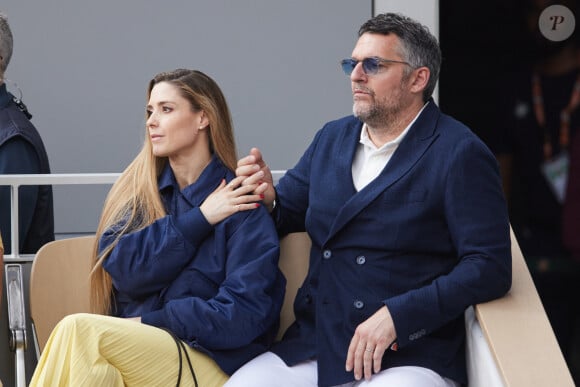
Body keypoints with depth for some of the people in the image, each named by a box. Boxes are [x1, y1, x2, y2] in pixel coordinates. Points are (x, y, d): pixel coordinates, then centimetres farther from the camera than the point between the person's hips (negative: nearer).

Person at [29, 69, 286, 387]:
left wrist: (147, 322, -10)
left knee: (79, 331, -28)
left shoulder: (242, 208, -1)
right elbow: (121, 266, -3)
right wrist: (199, 219, -7)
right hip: (135, 345, 4)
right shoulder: (137, 190, 14)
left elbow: (244, 315, -10)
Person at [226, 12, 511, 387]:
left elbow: (490, 267, -12)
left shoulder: (459, 153, -5)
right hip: (312, 347, 5)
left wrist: (396, 315, -19)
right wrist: (267, 198, -1)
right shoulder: (332, 138, 15)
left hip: (409, 355, -5)